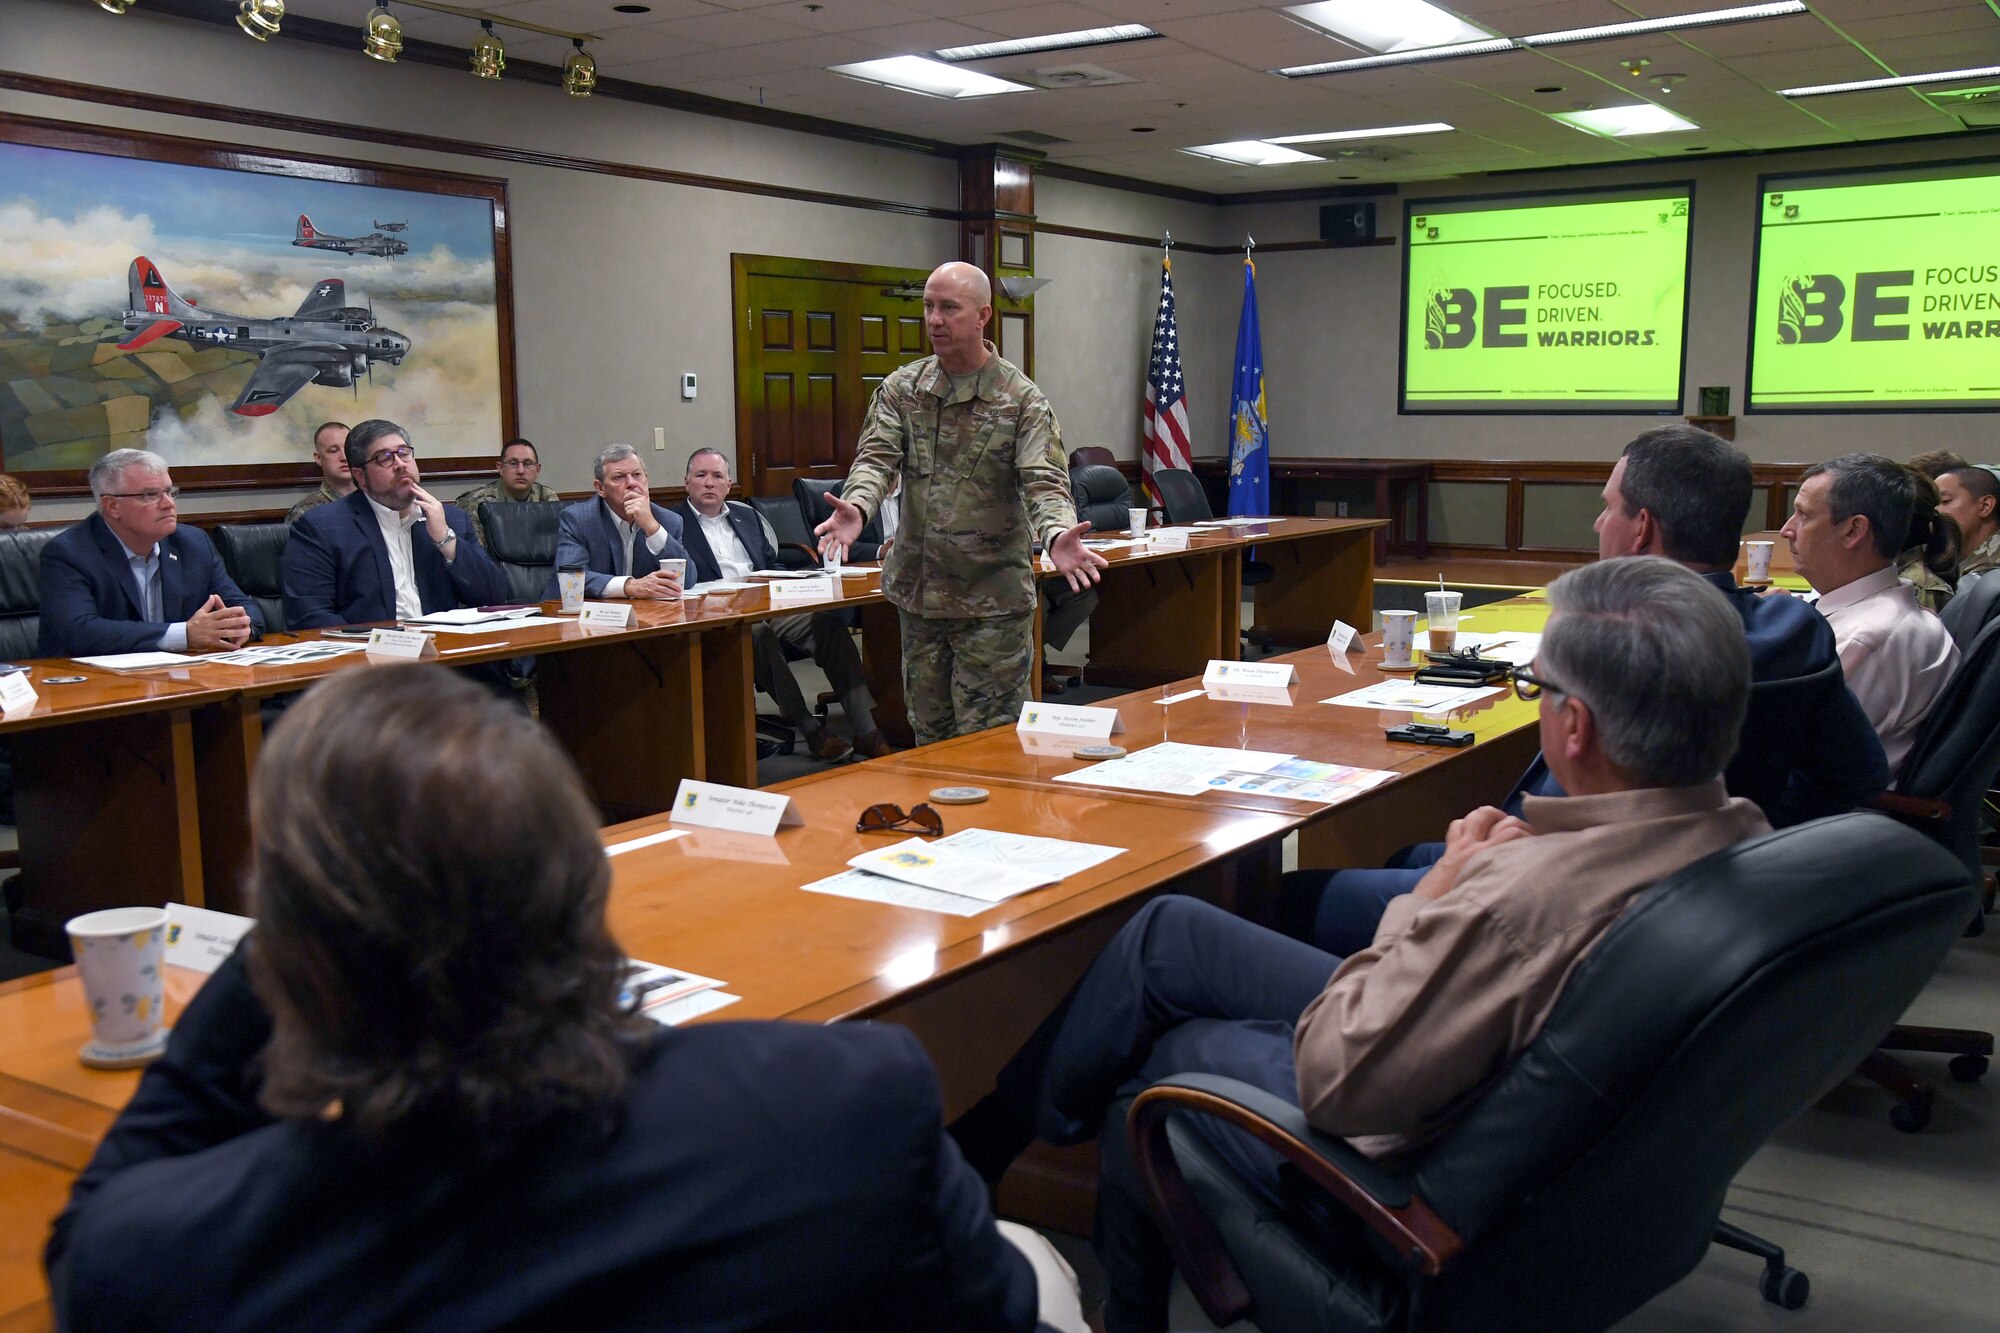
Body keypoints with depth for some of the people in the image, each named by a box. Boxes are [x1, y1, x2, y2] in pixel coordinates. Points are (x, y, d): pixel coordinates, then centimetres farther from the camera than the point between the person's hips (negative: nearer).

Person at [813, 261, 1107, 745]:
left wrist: (1056, 533, -38)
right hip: (917, 593, 4)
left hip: (994, 600, -4)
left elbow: (1044, 480, -15)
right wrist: (857, 508, -29)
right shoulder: (902, 388, 6)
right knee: (930, 736, 15)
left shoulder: (1021, 399, -6)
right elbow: (877, 457, -6)